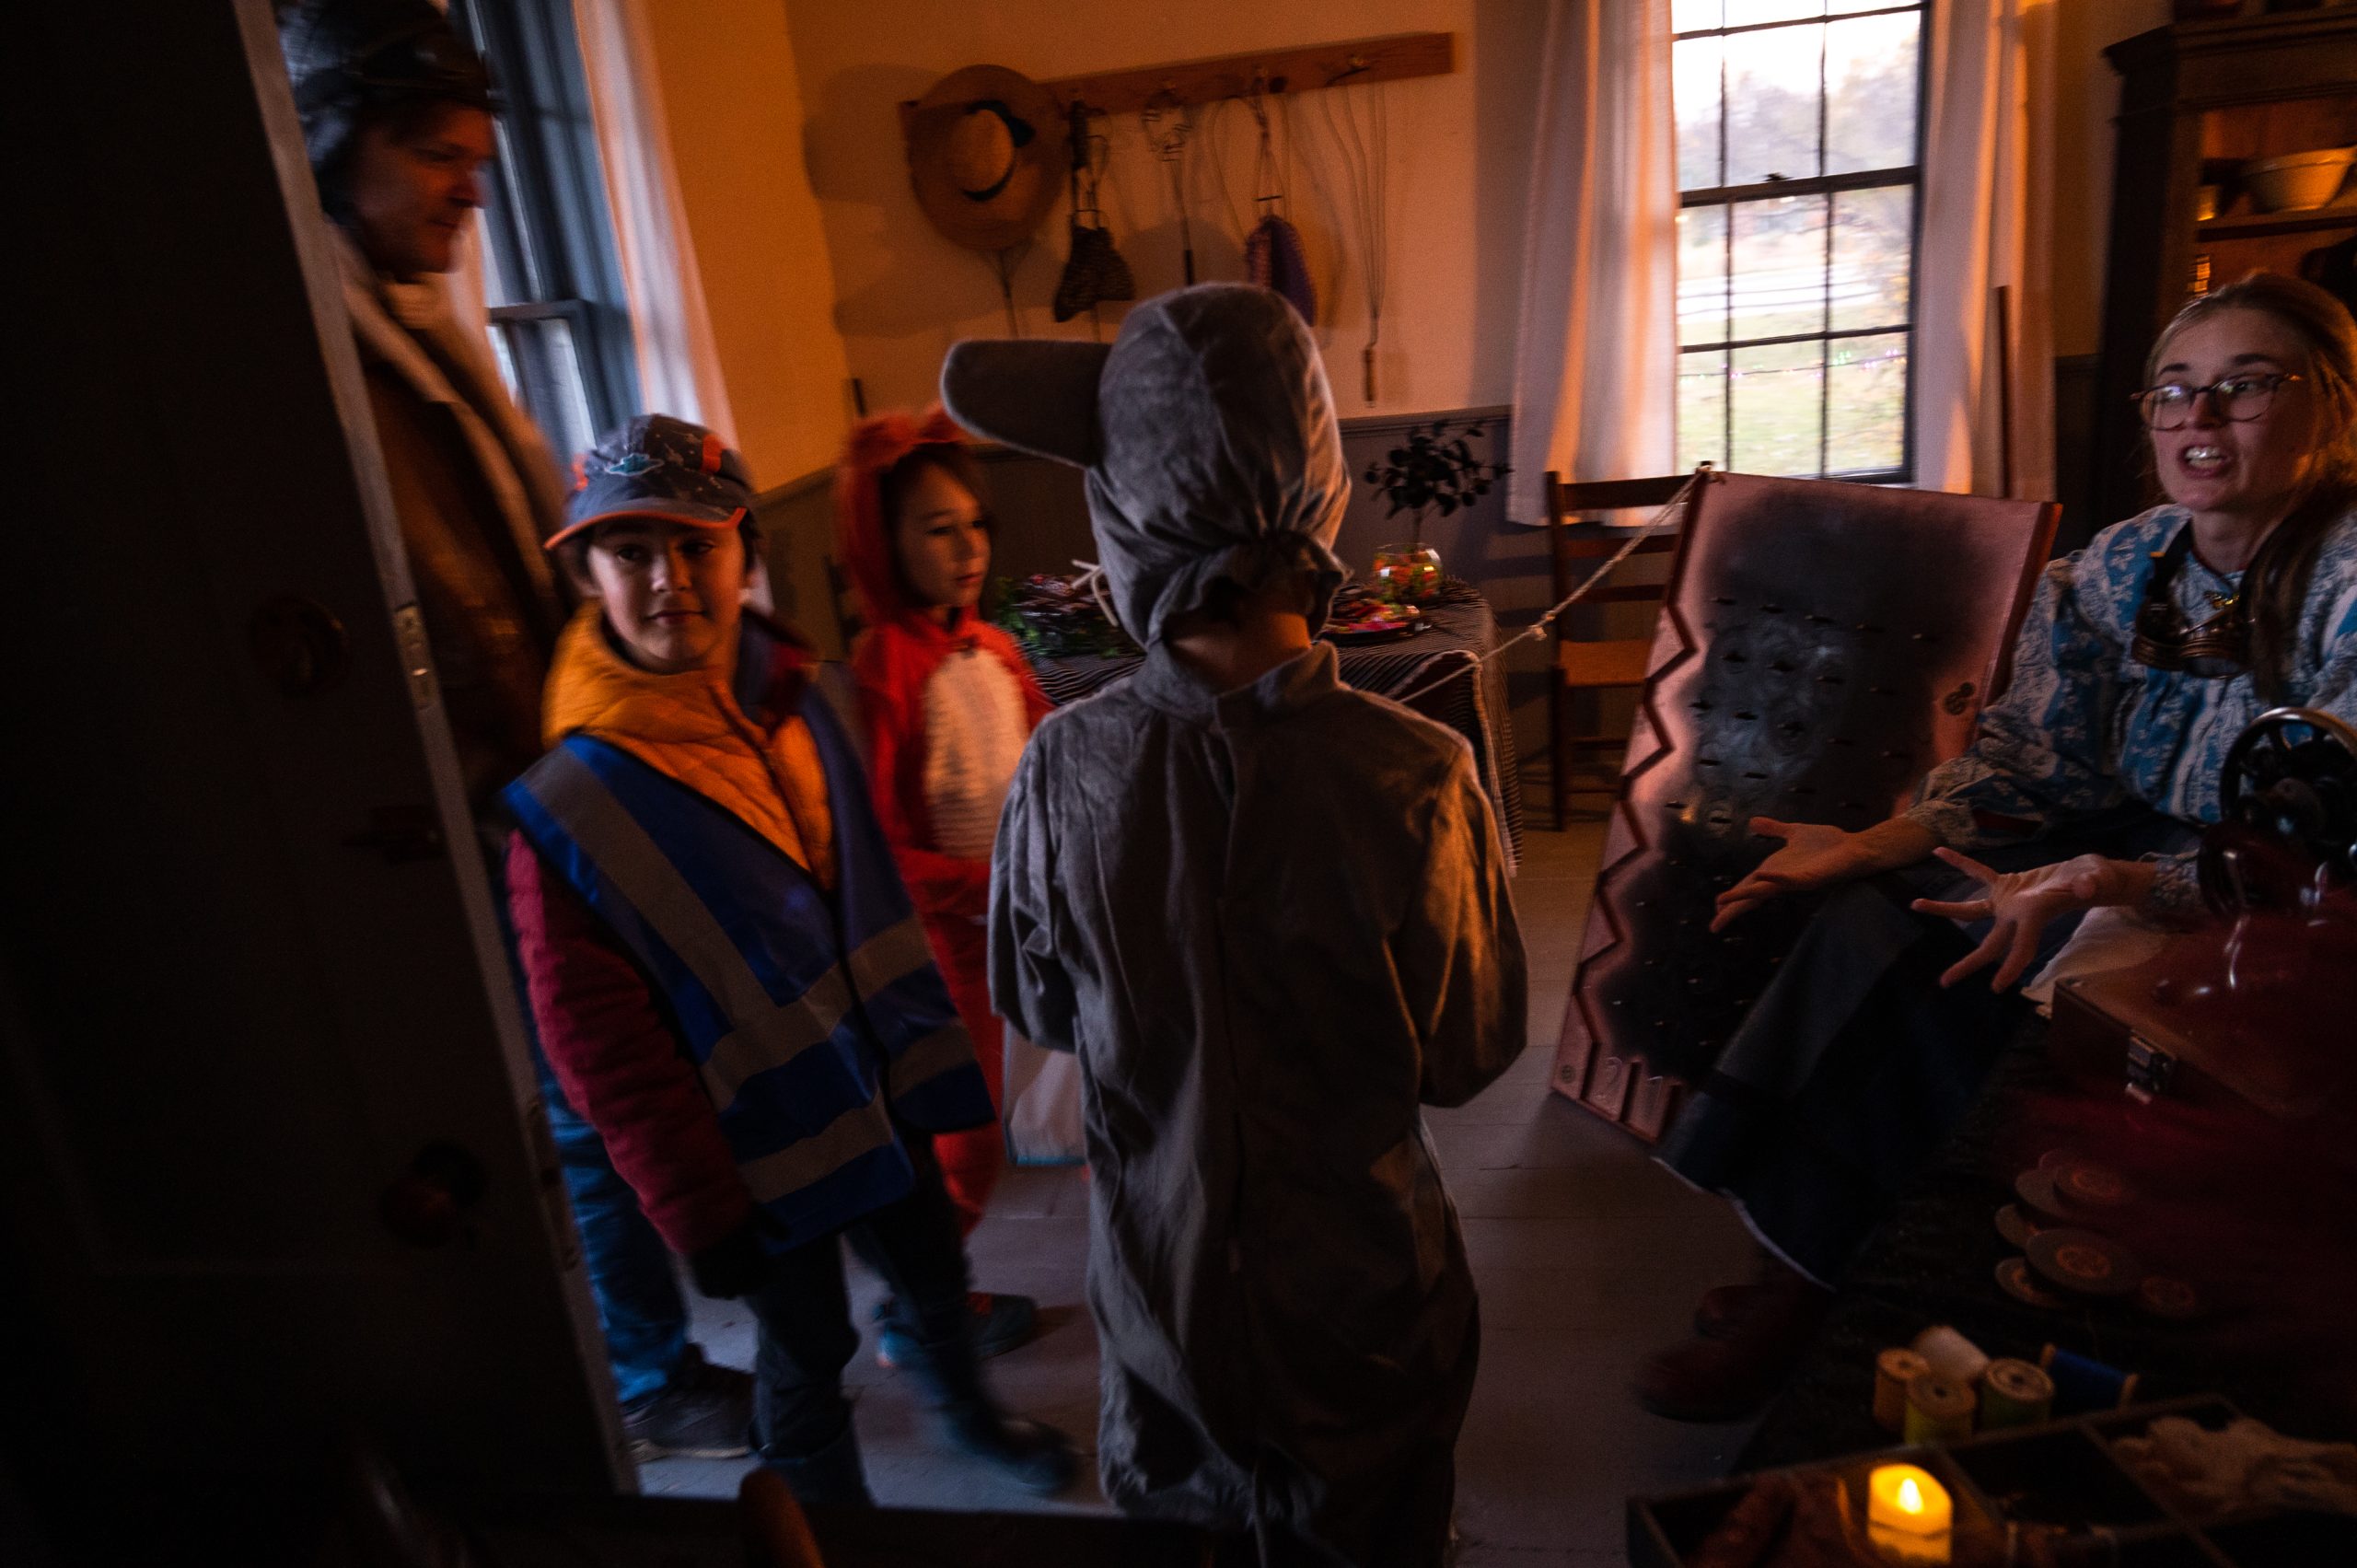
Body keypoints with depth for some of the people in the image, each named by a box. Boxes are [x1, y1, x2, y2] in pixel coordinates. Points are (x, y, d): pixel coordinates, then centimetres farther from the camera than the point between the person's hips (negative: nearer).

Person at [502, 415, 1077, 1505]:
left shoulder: (802, 701, -4)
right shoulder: (563, 801, -19)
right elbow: (601, 1046, -15)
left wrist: (930, 1038, 11)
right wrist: (699, 1212, -12)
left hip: (887, 1088, 5)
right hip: (764, 1144, -5)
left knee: (934, 1272, 25)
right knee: (807, 1352, 15)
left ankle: (967, 1410, 55)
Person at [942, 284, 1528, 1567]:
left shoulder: (1064, 769, -24)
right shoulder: (1414, 778, -29)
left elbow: (1036, 1010, -6)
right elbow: (1468, 1054, -14)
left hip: (1158, 1282, 2)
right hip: (1359, 1288, -1)